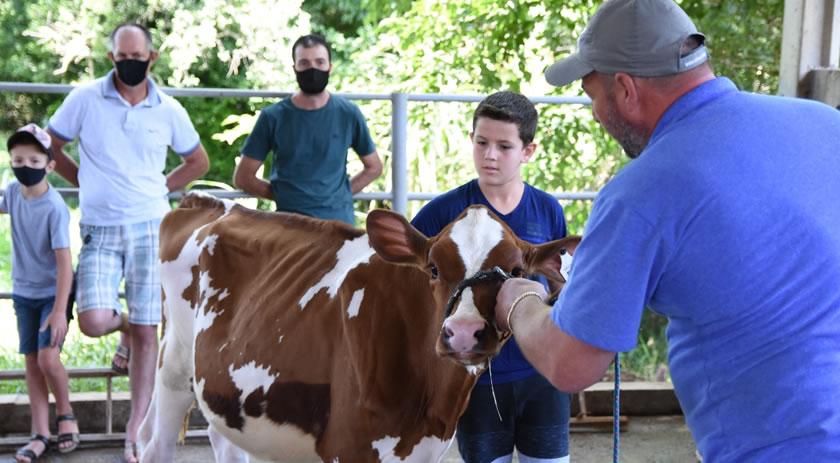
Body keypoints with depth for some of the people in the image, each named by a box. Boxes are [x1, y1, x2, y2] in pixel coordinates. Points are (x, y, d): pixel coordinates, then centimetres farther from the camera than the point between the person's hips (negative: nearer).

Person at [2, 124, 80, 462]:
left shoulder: (54, 208, -23)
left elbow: (64, 262, -25)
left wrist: (59, 310, -29)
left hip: (53, 292, -6)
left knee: (47, 358, -16)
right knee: (31, 361, 6)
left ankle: (65, 415, 10)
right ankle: (40, 434, 12)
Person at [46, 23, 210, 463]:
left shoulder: (169, 110, 3)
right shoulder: (85, 99, -1)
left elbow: (198, 162, 18)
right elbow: (49, 148, 8)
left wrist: (160, 189, 7)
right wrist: (88, 183, 3)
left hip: (150, 228, 1)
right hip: (98, 230, -1)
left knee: (146, 332, 0)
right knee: (93, 322, -18)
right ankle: (124, 323, 21)